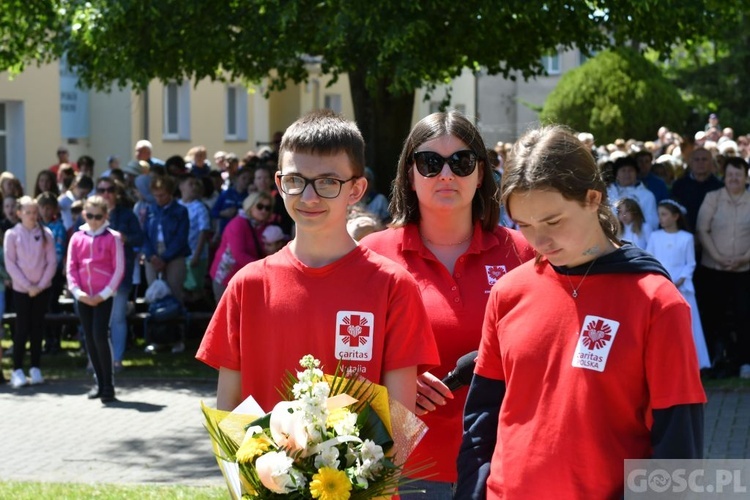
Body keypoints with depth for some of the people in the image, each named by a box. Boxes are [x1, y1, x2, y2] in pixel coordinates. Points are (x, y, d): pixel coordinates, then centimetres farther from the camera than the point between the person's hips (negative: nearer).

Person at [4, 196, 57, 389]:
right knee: (22, 329, -2)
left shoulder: (45, 233, -1)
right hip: (21, 289, -2)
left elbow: (52, 262, -1)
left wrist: (40, 285, -9)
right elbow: (10, 264, -7)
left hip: (42, 288, 2)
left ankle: (36, 369, 13)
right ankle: (17, 371, 5)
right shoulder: (12, 234, -5)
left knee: (37, 328, 6)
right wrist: (27, 286, -12)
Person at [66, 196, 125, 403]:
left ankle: (108, 384, -5)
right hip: (83, 297, 4)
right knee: (89, 339, 7)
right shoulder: (77, 238, 7)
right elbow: (71, 267, 5)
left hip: (103, 296, -4)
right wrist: (77, 291, -8)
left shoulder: (112, 238, -4)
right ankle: (100, 383, 16)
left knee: (100, 336, -14)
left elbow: (119, 269, -5)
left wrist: (104, 293, -11)